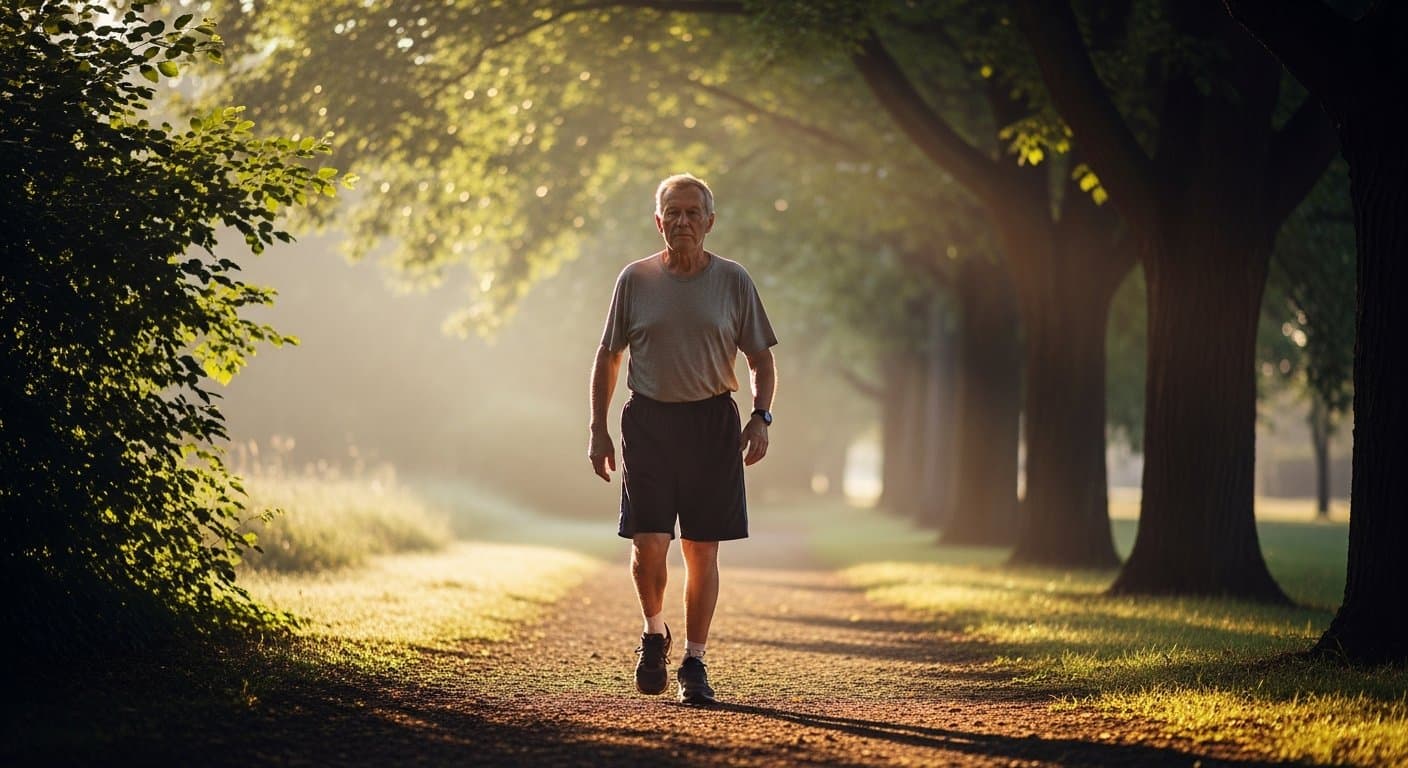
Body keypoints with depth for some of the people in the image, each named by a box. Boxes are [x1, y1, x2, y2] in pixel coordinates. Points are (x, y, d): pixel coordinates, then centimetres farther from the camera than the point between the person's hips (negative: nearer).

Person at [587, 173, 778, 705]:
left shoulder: (733, 281, 4)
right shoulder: (635, 280, 4)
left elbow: (761, 359, 8)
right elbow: (607, 357, 11)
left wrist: (761, 416, -8)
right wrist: (599, 430, 4)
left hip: (713, 422, 0)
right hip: (648, 421, 0)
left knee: (702, 550, 2)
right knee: (649, 542, -10)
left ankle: (694, 662, 12)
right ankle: (654, 633, 18)